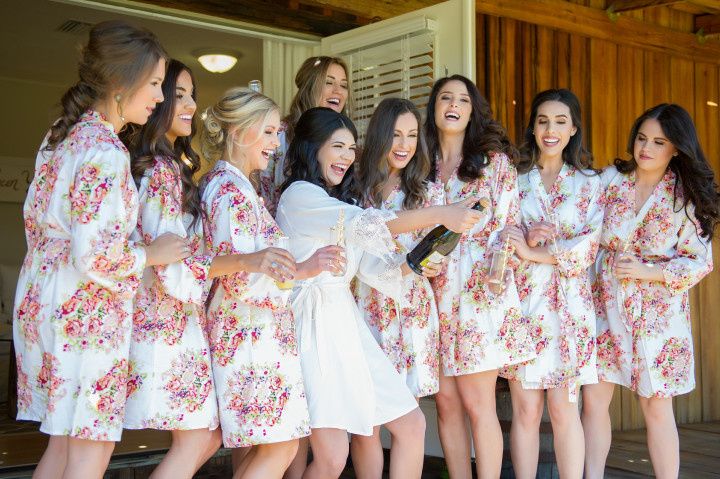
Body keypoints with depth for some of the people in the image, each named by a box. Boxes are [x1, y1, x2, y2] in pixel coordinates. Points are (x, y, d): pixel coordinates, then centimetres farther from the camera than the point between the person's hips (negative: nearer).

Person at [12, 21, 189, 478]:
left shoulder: (61, 134, 9)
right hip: (86, 312, -9)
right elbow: (95, 257, -24)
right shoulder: (107, 152, -20)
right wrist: (151, 255, -10)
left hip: (42, 300, 10)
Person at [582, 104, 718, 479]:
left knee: (657, 407, 3)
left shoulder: (687, 197, -3)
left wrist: (649, 272, -15)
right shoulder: (610, 179, 3)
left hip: (657, 312, -2)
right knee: (593, 399, 0)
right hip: (605, 304, 2)